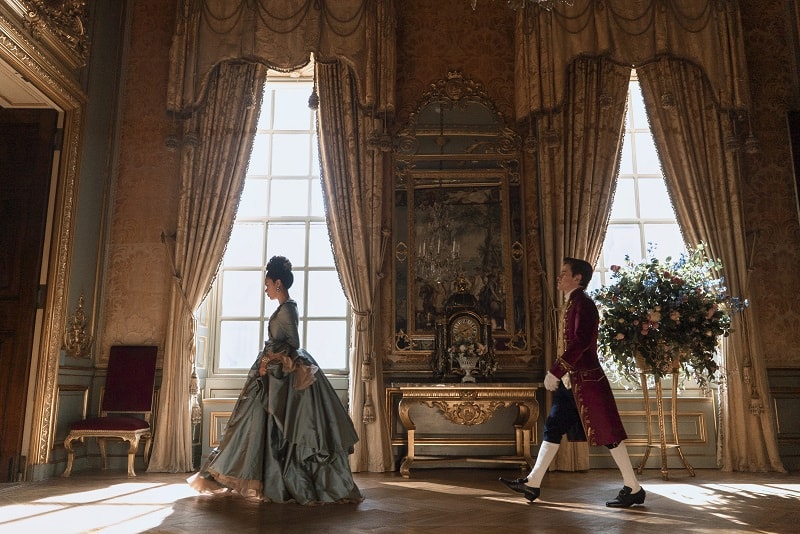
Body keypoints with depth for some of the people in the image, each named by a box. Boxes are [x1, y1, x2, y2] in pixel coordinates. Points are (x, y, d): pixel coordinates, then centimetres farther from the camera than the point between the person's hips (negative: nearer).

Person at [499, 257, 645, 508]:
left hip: (586, 380, -10)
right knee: (553, 428, 9)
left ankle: (634, 489, 11)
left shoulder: (582, 303, -13)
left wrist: (555, 371, -24)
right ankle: (533, 483, 14)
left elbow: (581, 341, -25)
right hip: (572, 380, 10)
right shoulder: (573, 303, 16)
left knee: (607, 433, -1)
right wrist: (562, 372, 17)